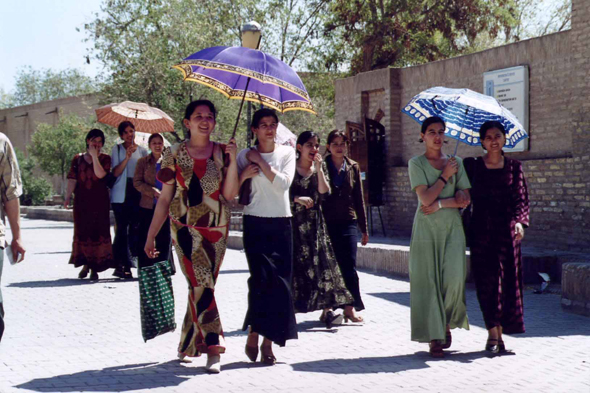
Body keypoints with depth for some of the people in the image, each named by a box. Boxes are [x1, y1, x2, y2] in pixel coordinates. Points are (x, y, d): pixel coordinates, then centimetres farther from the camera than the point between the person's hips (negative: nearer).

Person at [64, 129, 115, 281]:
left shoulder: (105, 159, 5)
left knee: (98, 231, -6)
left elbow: (100, 174, -14)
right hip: (81, 201, 2)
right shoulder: (78, 159, 11)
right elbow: (72, 179, 7)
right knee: (82, 231, 2)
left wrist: (94, 156, -12)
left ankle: (95, 268, -4)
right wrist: (68, 196, -3)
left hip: (99, 201, -2)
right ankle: (85, 264, 12)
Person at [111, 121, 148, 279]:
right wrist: (127, 157, -17)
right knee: (121, 229, -4)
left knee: (135, 228, -1)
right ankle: (120, 264, -3)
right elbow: (115, 172, -5)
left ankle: (127, 266, 2)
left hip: (137, 194, 3)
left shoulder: (142, 151, 13)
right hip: (121, 195, -3)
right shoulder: (117, 149, 5)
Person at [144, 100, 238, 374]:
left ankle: (188, 345, 15)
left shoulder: (221, 153, 6)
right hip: (186, 229, -2)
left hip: (216, 230, 2)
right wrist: (151, 236, 6)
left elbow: (230, 194, -5)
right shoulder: (174, 155, 4)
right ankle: (213, 350, -9)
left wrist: (232, 161, -14)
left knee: (200, 287, 3)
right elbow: (164, 199, 7)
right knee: (201, 284, -13)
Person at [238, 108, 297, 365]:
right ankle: (254, 335, -1)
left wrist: (261, 162, -8)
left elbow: (284, 183, -7)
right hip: (255, 223, -2)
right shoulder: (245, 156, 6)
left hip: (281, 224, 2)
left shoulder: (287, 153, 10)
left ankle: (268, 342, 4)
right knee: (263, 278, -15)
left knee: (280, 281, -3)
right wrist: (244, 175, -12)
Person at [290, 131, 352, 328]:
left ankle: (327, 309, -10)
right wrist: (298, 198, -16)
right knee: (296, 263, -5)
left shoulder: (319, 169, 12)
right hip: (295, 221, -3)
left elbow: (324, 193, -1)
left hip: (315, 222, 3)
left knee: (322, 262, -6)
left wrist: (318, 169, -8)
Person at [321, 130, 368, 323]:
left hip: (347, 222, 2)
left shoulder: (353, 167, 10)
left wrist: (364, 229, 12)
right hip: (326, 222, -1)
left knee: (349, 266, -6)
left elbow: (359, 199, 12)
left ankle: (350, 307, -5)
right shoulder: (322, 166, 1)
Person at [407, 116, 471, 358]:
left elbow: (465, 200, 2)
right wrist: (445, 175, -6)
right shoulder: (416, 163, 2)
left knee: (454, 277, -10)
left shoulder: (456, 163, 11)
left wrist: (440, 204, -9)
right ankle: (435, 338, 1)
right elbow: (425, 198, -11)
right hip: (427, 228, -2)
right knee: (428, 280, -5)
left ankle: (446, 323, 16)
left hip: (452, 227, 2)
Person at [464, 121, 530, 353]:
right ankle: (494, 333, -1)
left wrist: (519, 221, -13)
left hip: (506, 230, 1)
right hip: (481, 230, -1)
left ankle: (497, 332, 6)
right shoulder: (472, 166, 7)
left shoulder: (514, 167, 8)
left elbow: (521, 198, 3)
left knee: (506, 279, -2)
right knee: (486, 280, -5)